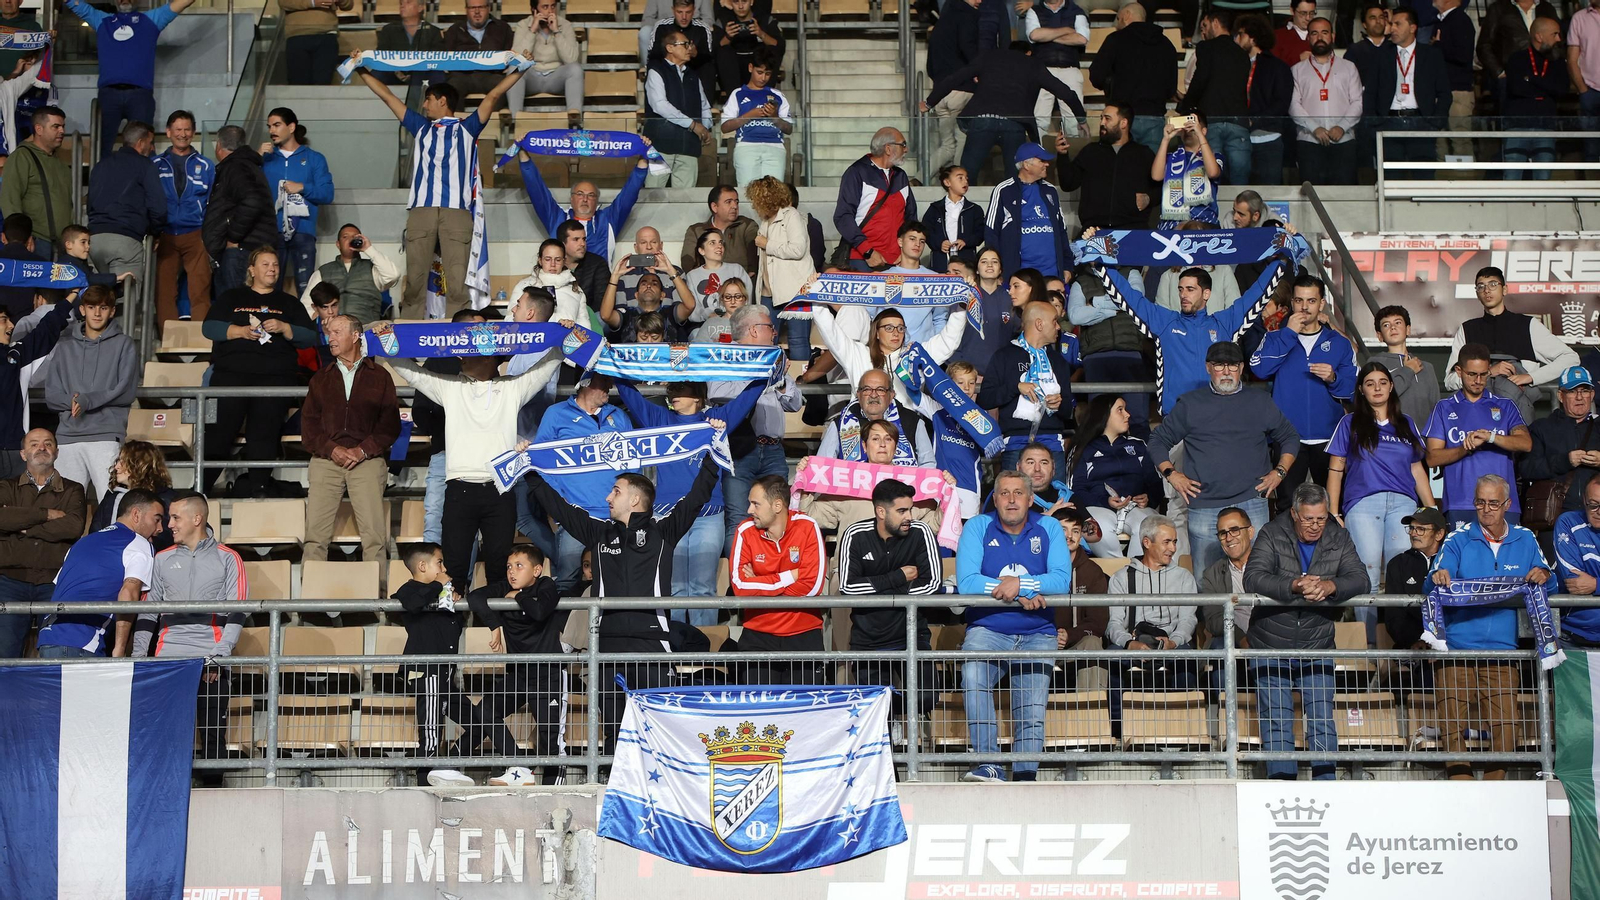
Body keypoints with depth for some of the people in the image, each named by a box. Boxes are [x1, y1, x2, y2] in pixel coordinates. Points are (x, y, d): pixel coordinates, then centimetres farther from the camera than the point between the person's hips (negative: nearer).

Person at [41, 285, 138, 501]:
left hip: (107, 436, -3)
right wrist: (72, 401, -11)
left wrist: (86, 400, -12)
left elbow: (126, 391, -3)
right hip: (68, 435, 3)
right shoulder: (66, 346, 16)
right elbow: (51, 394, 10)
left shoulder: (123, 344, 8)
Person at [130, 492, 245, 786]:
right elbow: (147, 613, 17)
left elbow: (236, 614, 0)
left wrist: (218, 656, -12)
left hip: (212, 663, -2)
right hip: (167, 660, 2)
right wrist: (137, 658, 5)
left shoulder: (228, 559, 8)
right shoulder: (162, 560, 17)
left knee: (213, 735, -3)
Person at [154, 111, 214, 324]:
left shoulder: (205, 166, 9)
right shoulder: (156, 165, 10)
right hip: (165, 236, 1)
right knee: (164, 291, 1)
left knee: (200, 291, -6)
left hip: (196, 236, -1)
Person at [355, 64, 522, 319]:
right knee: (415, 278, -3)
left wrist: (518, 69, 9)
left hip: (456, 210, -3)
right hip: (421, 209, 3)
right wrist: (363, 71, 32)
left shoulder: (466, 128, 19)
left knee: (457, 280, -9)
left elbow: (494, 95, 14)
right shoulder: (421, 127, 27)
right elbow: (387, 96, 30)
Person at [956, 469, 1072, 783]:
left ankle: (1025, 775, -17)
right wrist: (1023, 595, -14)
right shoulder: (977, 527, 5)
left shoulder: (1049, 528, 8)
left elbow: (1062, 581, -6)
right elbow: (966, 583, -9)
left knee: (1032, 706, -19)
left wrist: (1019, 584, -19)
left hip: (1037, 633, 1)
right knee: (973, 673, -31)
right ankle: (988, 765, -32)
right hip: (987, 629, -1)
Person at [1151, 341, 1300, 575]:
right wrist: (1171, 474, 3)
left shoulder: (1260, 402, 14)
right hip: (1203, 508, 0)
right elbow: (1159, 439, 16)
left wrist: (1279, 472, 8)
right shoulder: (1190, 404, 11)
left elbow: (1290, 438, 23)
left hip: (1252, 504, 1)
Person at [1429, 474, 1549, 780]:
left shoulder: (1525, 540, 11)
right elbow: (1436, 579, -4)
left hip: (1502, 651, 1)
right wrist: (1439, 577, -28)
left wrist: (1542, 576, -14)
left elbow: (1547, 576, 9)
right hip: (1456, 648, -1)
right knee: (1453, 728, -7)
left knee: (1505, 730, -5)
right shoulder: (1458, 538, 6)